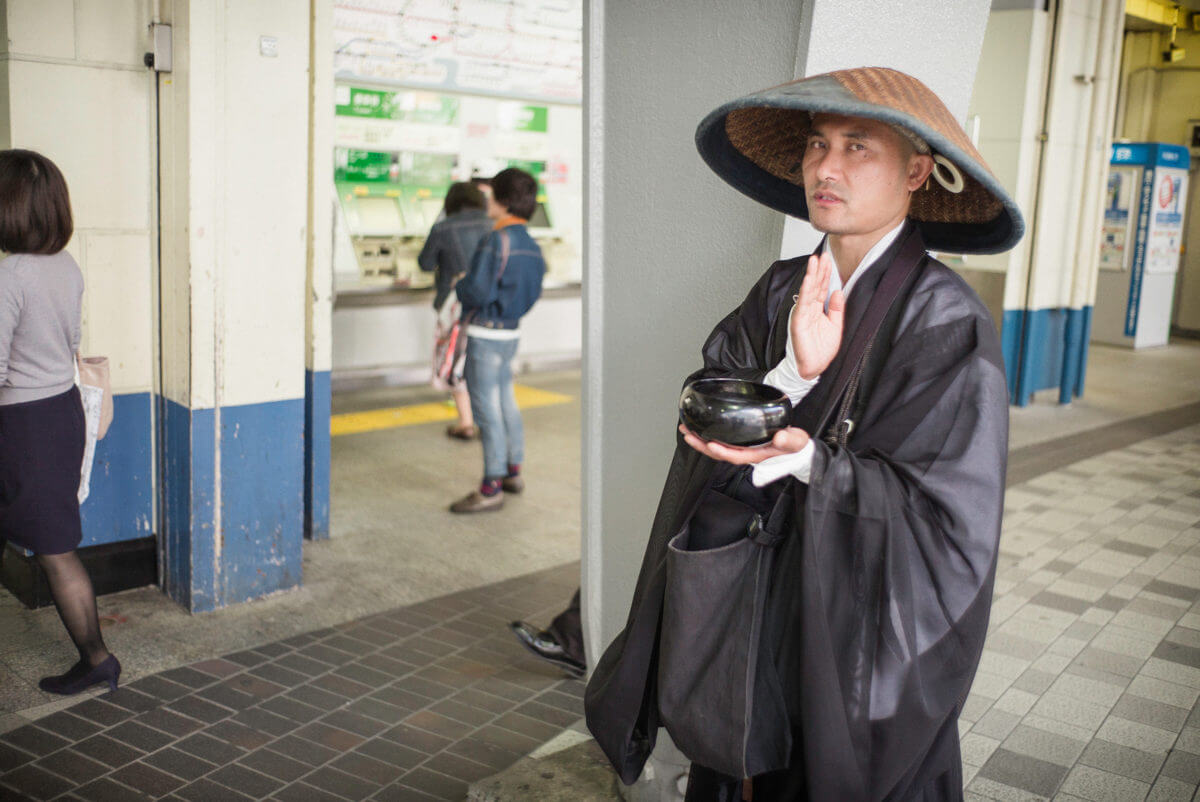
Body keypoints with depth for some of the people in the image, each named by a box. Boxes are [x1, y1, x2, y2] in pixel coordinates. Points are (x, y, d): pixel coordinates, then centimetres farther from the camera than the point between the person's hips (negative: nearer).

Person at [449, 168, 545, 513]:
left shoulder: (497, 241, -20)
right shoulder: (530, 244, 7)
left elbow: (479, 291, -24)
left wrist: (459, 285, -2)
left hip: (486, 335, -9)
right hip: (510, 332, 9)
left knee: (487, 409, -3)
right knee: (506, 401, 20)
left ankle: (491, 488, 3)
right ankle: (513, 471, 32)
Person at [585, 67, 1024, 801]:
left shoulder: (946, 323, -16)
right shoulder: (782, 291, 0)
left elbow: (948, 521, -18)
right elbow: (704, 431, -7)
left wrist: (806, 460, -29)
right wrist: (791, 375, -25)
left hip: (861, 639, -4)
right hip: (754, 627, 5)